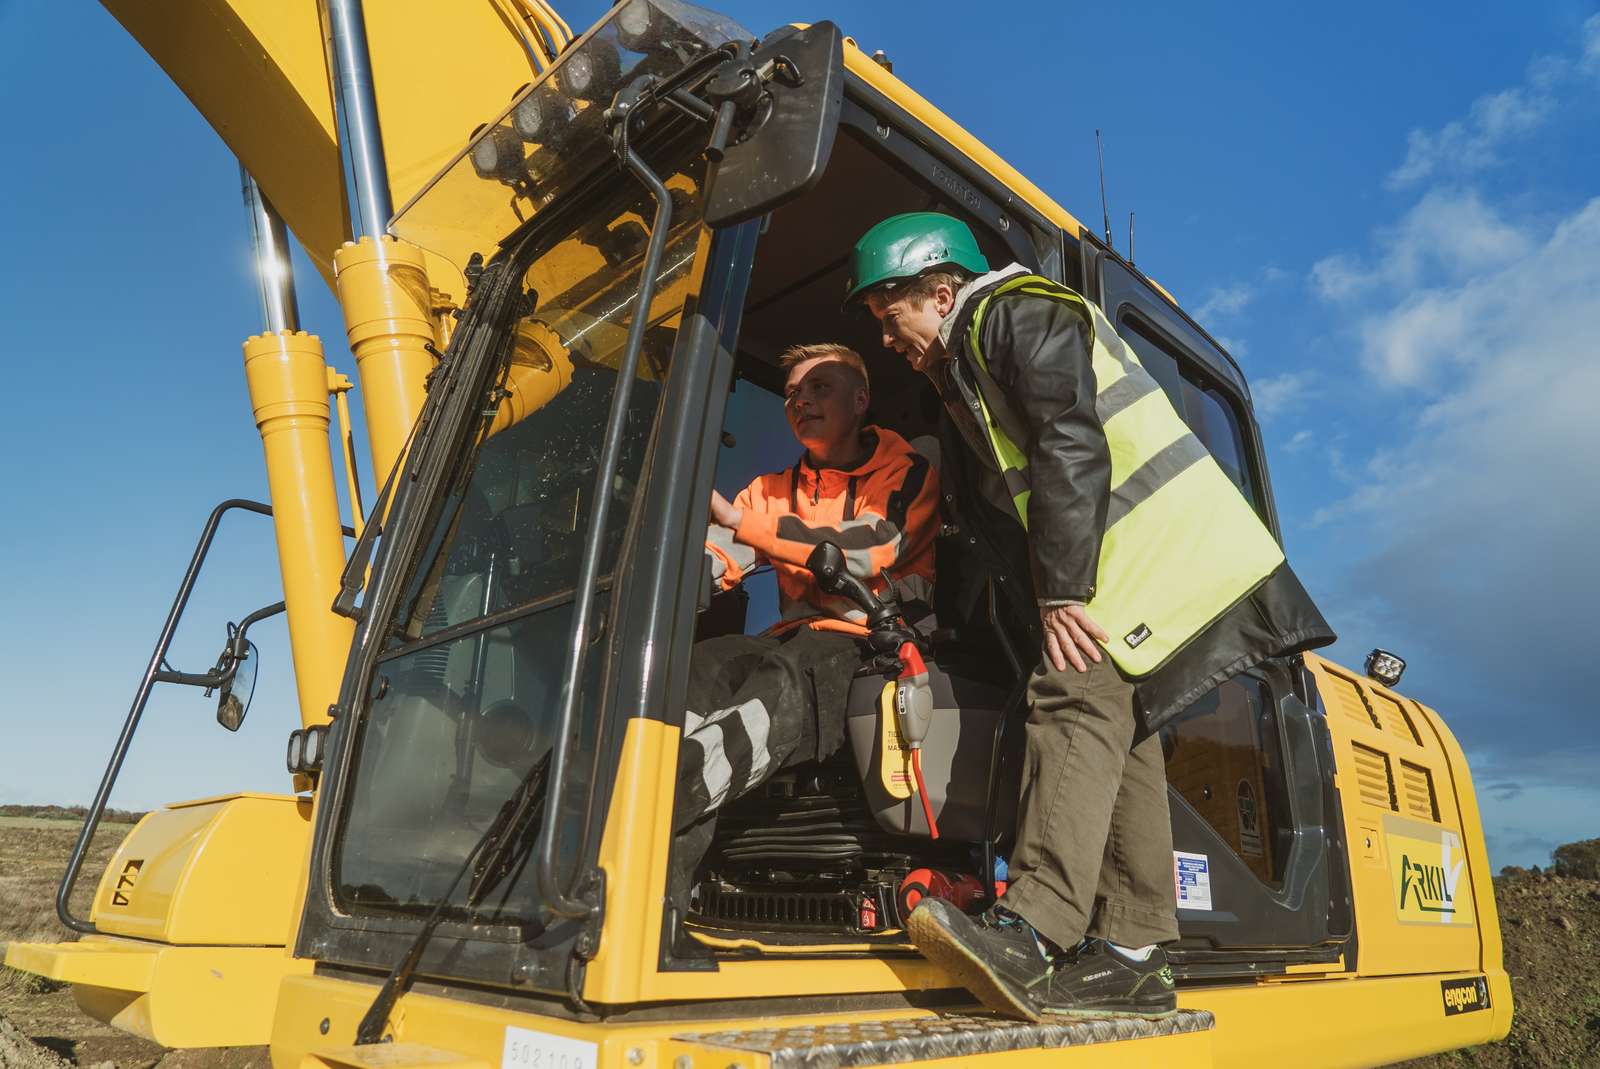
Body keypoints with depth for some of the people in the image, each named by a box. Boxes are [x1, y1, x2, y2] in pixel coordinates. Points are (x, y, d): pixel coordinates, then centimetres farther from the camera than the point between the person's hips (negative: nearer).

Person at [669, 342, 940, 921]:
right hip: (795, 641, 4)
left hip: (879, 649, -4)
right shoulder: (775, 490, 23)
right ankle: (658, 889, -41)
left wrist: (736, 519, -14)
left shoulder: (909, 473, 9)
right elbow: (712, 565, 8)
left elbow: (867, 550, -11)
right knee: (697, 667, -28)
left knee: (784, 686, -37)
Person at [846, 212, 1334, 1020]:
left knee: (1075, 705, -22)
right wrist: (1040, 607, 11)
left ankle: (1034, 936, -27)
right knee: (1117, 729, 5)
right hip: (1118, 563, 10)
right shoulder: (962, 376, 25)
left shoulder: (1019, 315, -6)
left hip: (1159, 549, -10)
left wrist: (1061, 591, -21)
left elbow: (1072, 451, -19)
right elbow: (991, 514, 22)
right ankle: (1133, 953, 9)